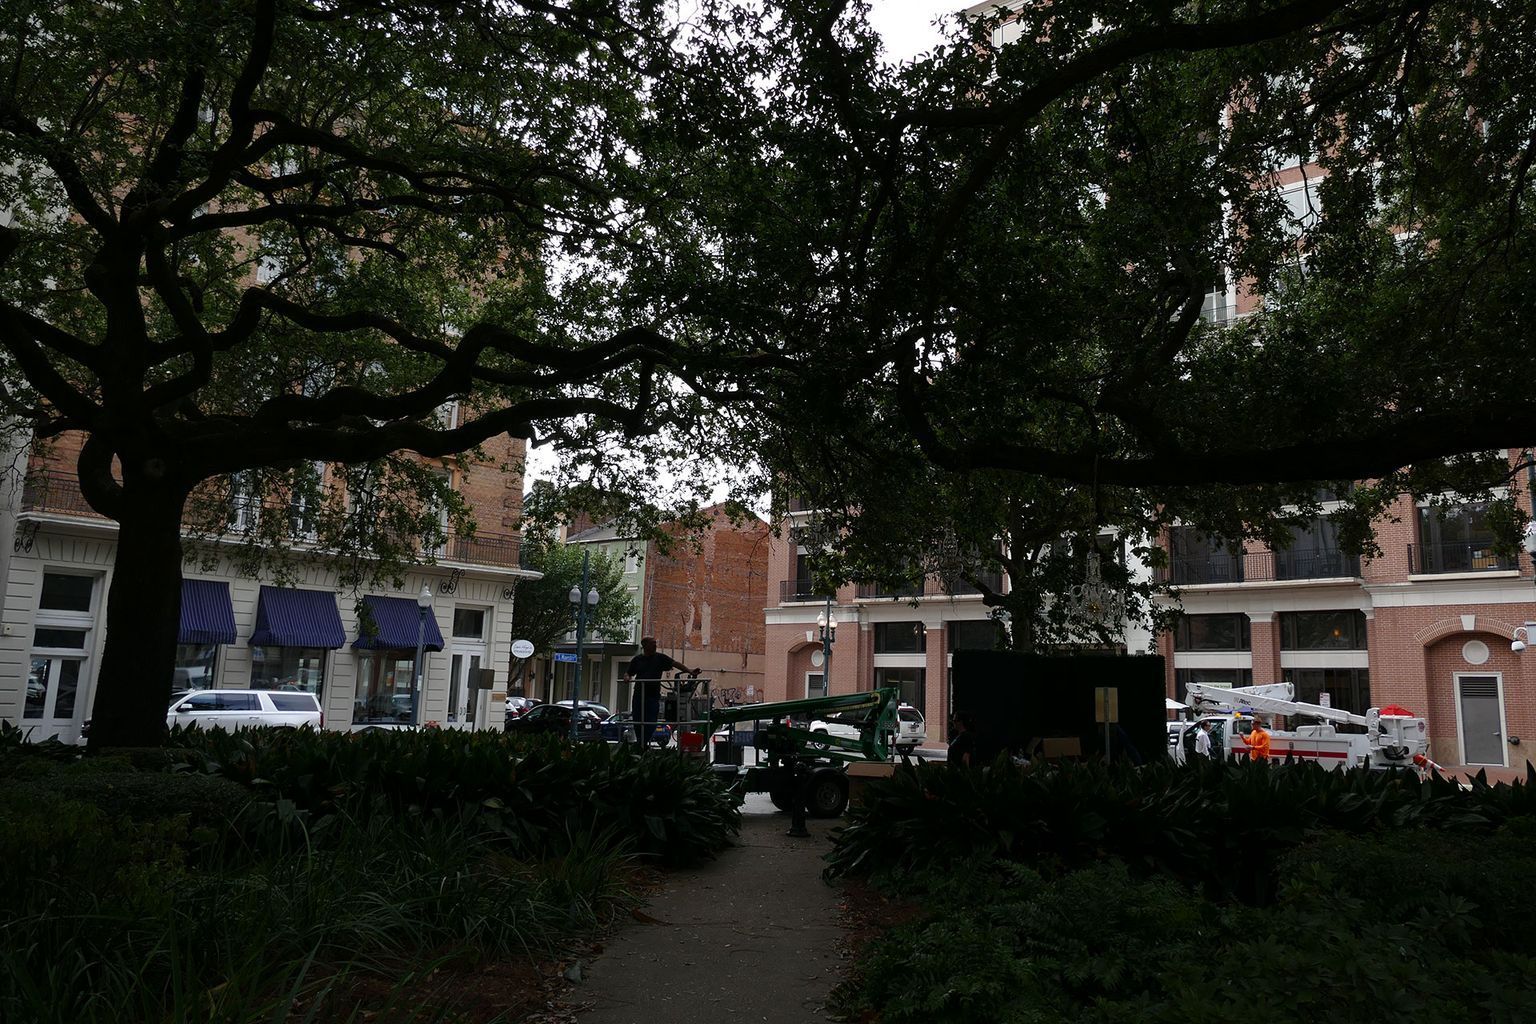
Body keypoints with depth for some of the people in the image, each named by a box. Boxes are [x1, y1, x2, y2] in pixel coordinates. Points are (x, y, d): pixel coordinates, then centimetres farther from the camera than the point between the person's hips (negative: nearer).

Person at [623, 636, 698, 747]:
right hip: (638, 695, 1)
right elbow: (629, 673, 14)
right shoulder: (637, 659, 9)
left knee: (651, 723, -6)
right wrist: (627, 677, -11)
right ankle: (640, 744, 15)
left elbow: (675, 663, -3)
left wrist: (689, 671, -15)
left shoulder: (660, 658, 6)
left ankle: (644, 744, 4)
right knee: (637, 722, 4)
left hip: (653, 696, -1)